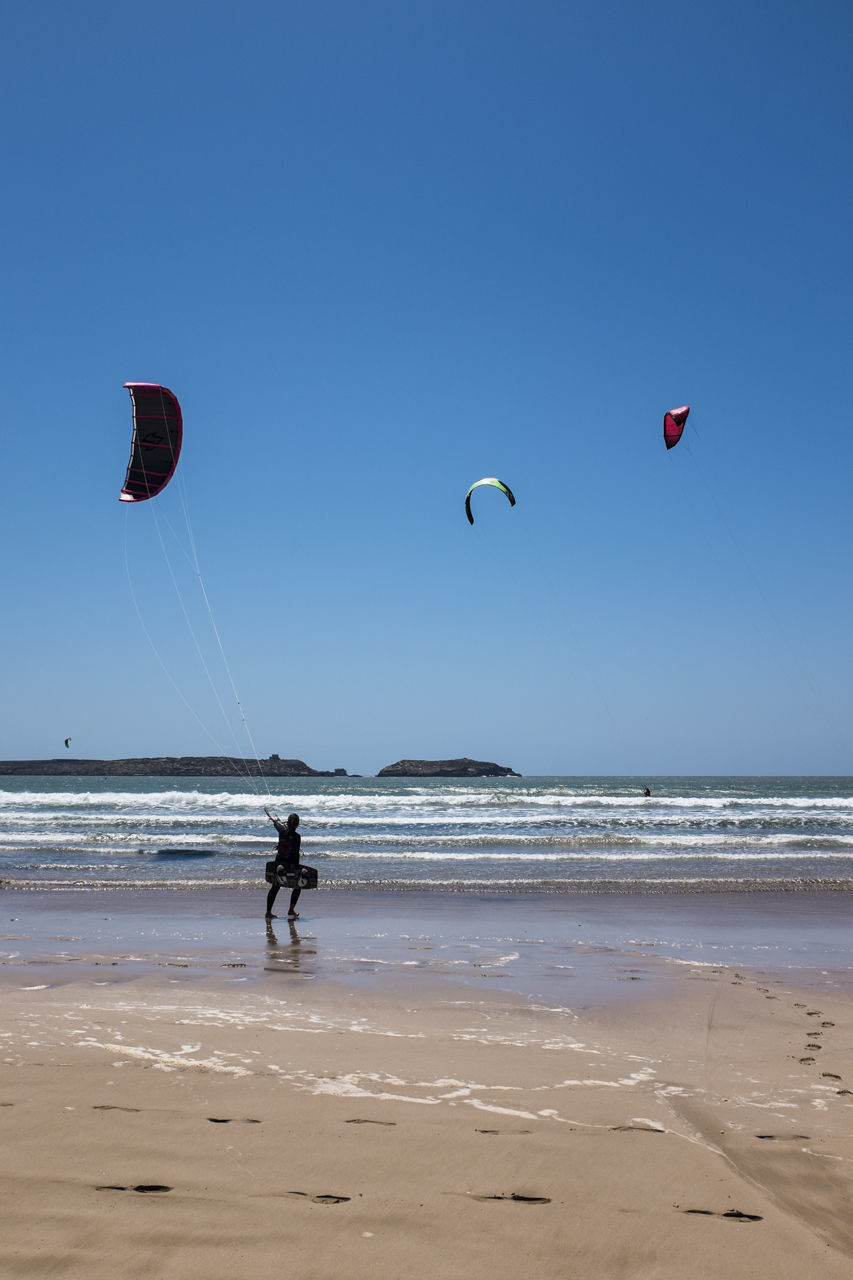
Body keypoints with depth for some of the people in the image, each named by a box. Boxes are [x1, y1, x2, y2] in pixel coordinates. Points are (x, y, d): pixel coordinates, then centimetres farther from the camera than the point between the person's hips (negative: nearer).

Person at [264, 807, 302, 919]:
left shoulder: (282, 830, -4)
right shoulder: (297, 836, -16)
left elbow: (276, 822, 18)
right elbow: (296, 854, -16)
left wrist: (271, 816, 39)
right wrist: (296, 868, -10)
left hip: (278, 863, 5)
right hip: (290, 865, -4)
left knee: (275, 887, 10)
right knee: (297, 887, 13)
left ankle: (268, 912, 12)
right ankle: (291, 910, 8)